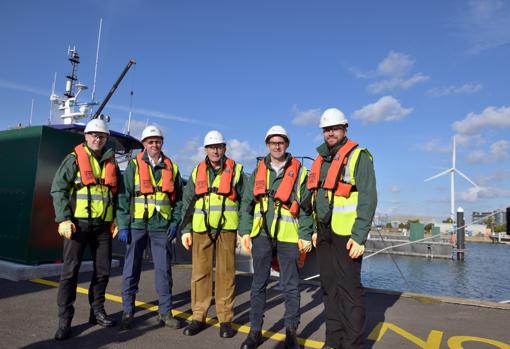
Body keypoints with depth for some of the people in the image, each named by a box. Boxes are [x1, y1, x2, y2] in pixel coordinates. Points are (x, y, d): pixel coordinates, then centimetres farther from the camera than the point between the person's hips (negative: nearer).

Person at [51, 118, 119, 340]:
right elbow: (58, 189, -5)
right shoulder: (74, 159, 0)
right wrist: (63, 219, -14)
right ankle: (65, 320, 9)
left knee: (103, 270, 9)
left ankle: (97, 311, 25)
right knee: (70, 271, -2)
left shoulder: (111, 163, 12)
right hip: (77, 223, -4)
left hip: (103, 225, 4)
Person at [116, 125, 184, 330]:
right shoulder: (134, 166, 1)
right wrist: (123, 226, -8)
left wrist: (174, 222, 3)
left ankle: (165, 312, 18)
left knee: (164, 269, 6)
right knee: (132, 269, 5)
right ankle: (127, 312, 20)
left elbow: (178, 198, 12)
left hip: (161, 226, 2)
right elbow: (124, 197, -3)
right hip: (137, 225, -2)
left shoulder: (171, 168, 8)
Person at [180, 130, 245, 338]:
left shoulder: (236, 170, 4)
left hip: (227, 228, -2)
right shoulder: (197, 172, 11)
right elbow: (187, 202, 12)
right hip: (201, 229, 2)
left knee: (226, 273, 3)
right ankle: (198, 317, 18)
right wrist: (185, 229, 6)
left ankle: (225, 319, 15)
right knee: (200, 272, 5)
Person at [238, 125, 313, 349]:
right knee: (258, 284, 9)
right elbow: (247, 203, 10)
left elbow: (305, 206, 1)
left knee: (290, 286, 5)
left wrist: (305, 235, -5)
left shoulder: (298, 171, 4)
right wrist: (245, 232, 2)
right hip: (261, 234, 2)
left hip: (288, 236, -2)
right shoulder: (258, 171, 12)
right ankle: (255, 331, 22)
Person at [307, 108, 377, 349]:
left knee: (348, 289, -4)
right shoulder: (321, 160, 16)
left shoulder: (358, 156, -5)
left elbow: (368, 198, -13)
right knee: (329, 289, 11)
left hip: (347, 234, -7)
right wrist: (315, 229, 15)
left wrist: (359, 236, -18)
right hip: (325, 233, 7)